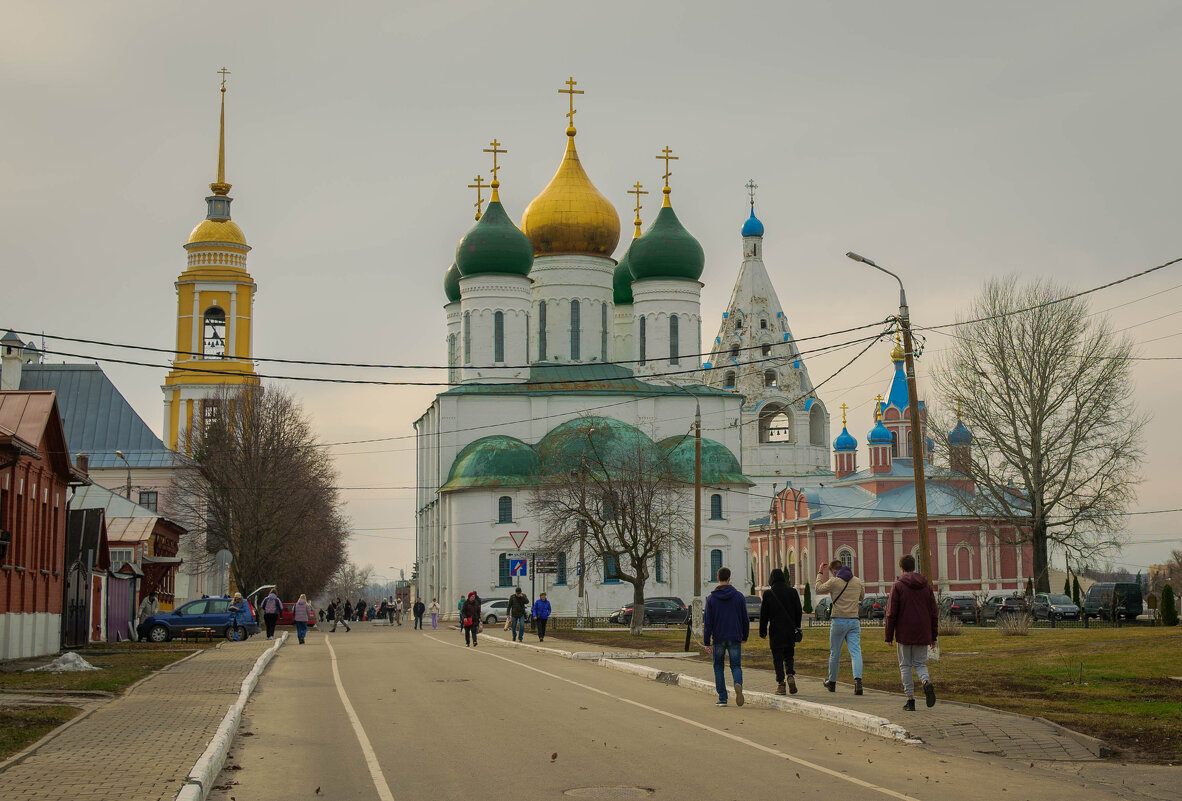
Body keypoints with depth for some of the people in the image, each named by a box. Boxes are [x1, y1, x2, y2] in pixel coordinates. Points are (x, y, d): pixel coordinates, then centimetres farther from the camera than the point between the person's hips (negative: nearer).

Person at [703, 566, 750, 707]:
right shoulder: (739, 596, 1)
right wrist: (744, 636, 18)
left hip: (718, 639, 0)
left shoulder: (711, 598, -2)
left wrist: (706, 642, -3)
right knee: (736, 666, 5)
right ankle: (738, 684, -27)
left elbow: (707, 622, -5)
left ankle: (722, 698, 8)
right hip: (735, 638, 0)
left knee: (718, 667, 12)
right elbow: (745, 619, 4)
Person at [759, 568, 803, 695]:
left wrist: (763, 632, 5)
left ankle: (780, 683, -4)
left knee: (777, 657, 3)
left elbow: (764, 614, -2)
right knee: (789, 655, 15)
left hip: (775, 631, -2)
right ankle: (791, 675, -9)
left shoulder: (768, 593, -5)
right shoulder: (792, 591, 2)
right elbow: (799, 611, 6)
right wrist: (797, 627, 16)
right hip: (790, 631, 3)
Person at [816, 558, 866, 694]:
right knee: (855, 651, -5)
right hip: (854, 621, 3)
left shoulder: (834, 582, -7)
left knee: (835, 653, 11)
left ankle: (832, 682, 24)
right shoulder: (858, 581, 6)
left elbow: (818, 590, 9)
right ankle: (858, 679, -26)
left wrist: (820, 574, 20)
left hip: (838, 621, -2)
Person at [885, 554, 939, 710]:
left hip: (904, 633, -3)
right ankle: (926, 682, -19)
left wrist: (889, 636, 0)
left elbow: (891, 613, -7)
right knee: (920, 663, 13)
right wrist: (934, 636, 15)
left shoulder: (898, 586, -5)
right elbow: (934, 613, 9)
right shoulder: (926, 586, 7)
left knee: (905, 666, 7)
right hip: (922, 634, 3)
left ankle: (910, 700, 3)